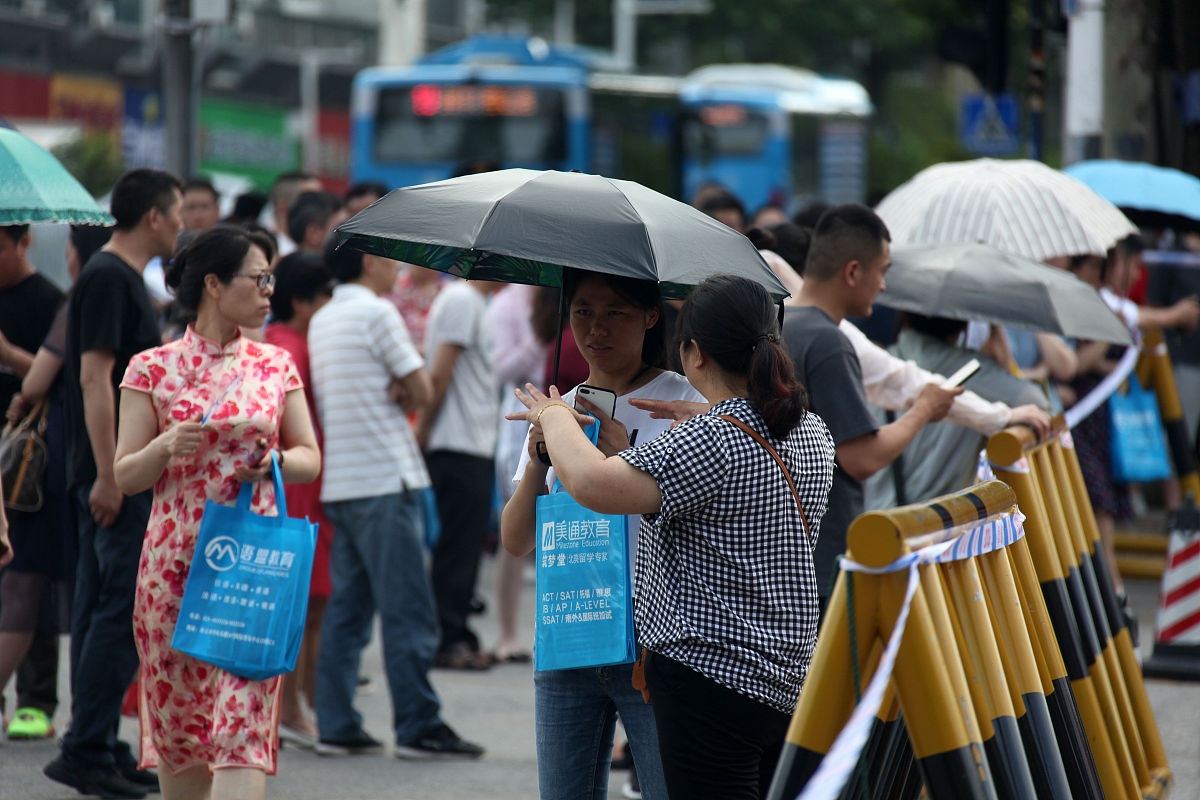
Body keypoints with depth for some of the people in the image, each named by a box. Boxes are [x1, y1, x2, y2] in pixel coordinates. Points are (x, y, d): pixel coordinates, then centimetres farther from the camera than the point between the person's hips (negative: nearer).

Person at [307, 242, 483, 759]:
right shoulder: (376, 312, -10)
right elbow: (420, 391, -9)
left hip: (338, 482, 9)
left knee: (347, 606, 9)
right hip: (384, 477, -9)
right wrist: (403, 391, 10)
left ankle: (336, 726, 7)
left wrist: (394, 389, 2)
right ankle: (418, 727, -5)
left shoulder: (322, 321, 17)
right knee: (407, 610, -6)